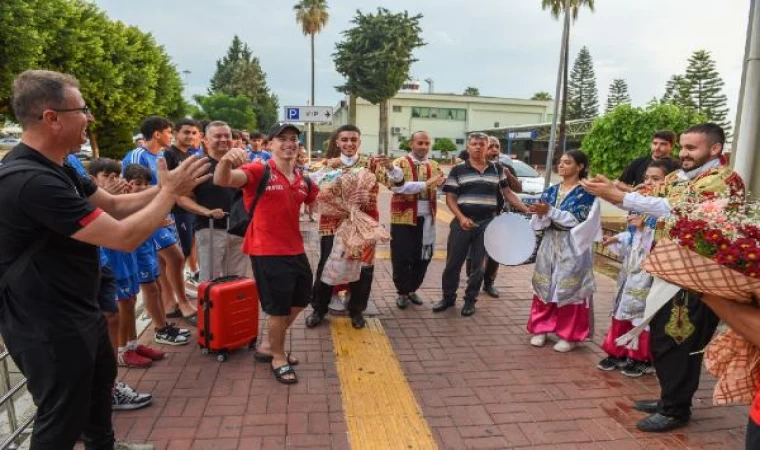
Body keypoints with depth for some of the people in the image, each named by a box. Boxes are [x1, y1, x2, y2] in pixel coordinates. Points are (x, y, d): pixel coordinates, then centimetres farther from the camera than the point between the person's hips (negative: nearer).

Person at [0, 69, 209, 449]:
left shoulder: (54, 168, 3)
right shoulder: (32, 180, -31)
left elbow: (114, 205, 7)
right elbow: (124, 237, -31)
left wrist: (167, 187, -5)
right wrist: (170, 192, -18)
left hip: (79, 312, 11)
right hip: (48, 327, -11)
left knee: (101, 381, 30)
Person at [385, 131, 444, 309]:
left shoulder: (434, 166, 10)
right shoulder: (400, 164, -4)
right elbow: (398, 186, -21)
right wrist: (426, 184, -26)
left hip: (426, 218, 4)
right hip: (403, 217, -4)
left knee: (422, 257, 11)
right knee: (401, 257, 1)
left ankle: (413, 290, 29)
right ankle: (402, 292, 18)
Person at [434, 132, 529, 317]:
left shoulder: (497, 169, 8)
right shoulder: (458, 170, 0)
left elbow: (507, 193, 11)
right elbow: (450, 198, -2)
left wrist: (527, 210, 2)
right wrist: (461, 218, -16)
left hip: (487, 223, 1)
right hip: (463, 222, -1)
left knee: (478, 263, 9)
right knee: (453, 262, 5)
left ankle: (470, 300, 22)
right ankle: (448, 297, 21)